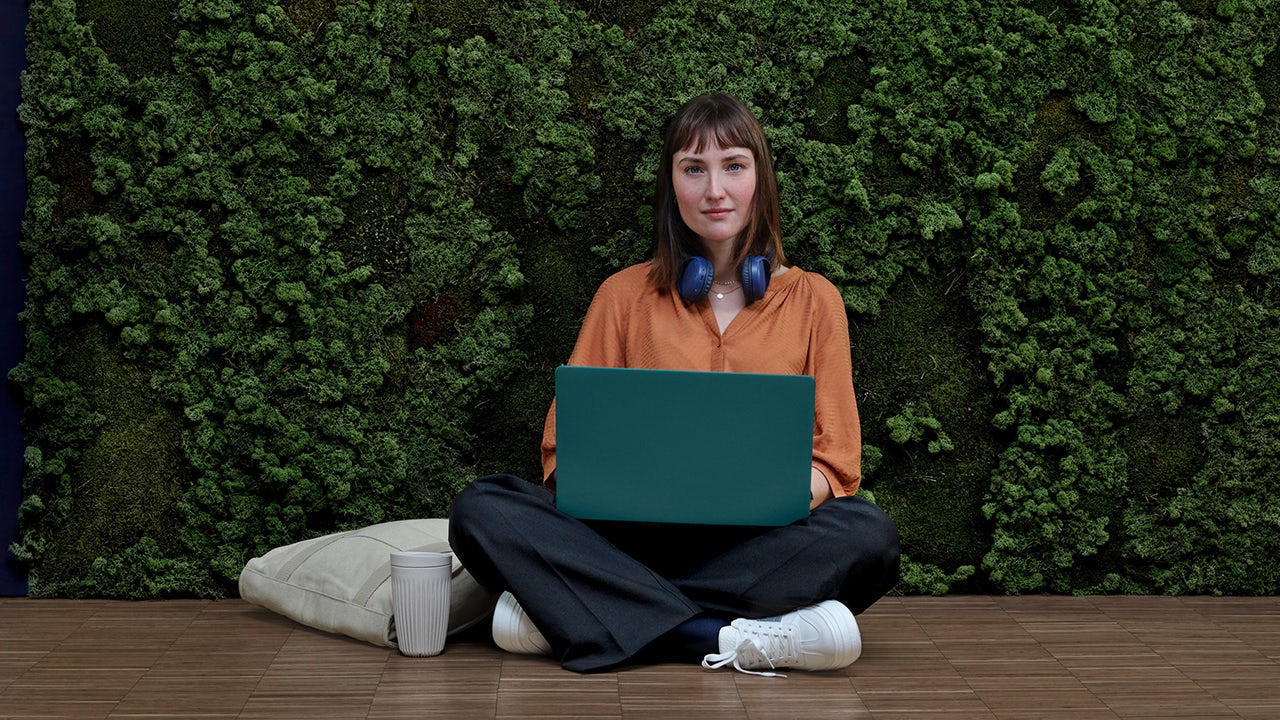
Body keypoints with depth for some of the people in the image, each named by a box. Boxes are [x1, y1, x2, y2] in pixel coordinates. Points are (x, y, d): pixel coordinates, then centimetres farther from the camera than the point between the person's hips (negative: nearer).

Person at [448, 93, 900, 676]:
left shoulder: (813, 300, 12)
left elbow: (834, 465, 7)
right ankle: (732, 640, -33)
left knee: (869, 534, -33)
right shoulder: (626, 295, 13)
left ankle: (561, 615, -30)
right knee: (481, 509, -24)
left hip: (760, 540, 0)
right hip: (631, 535, 0)